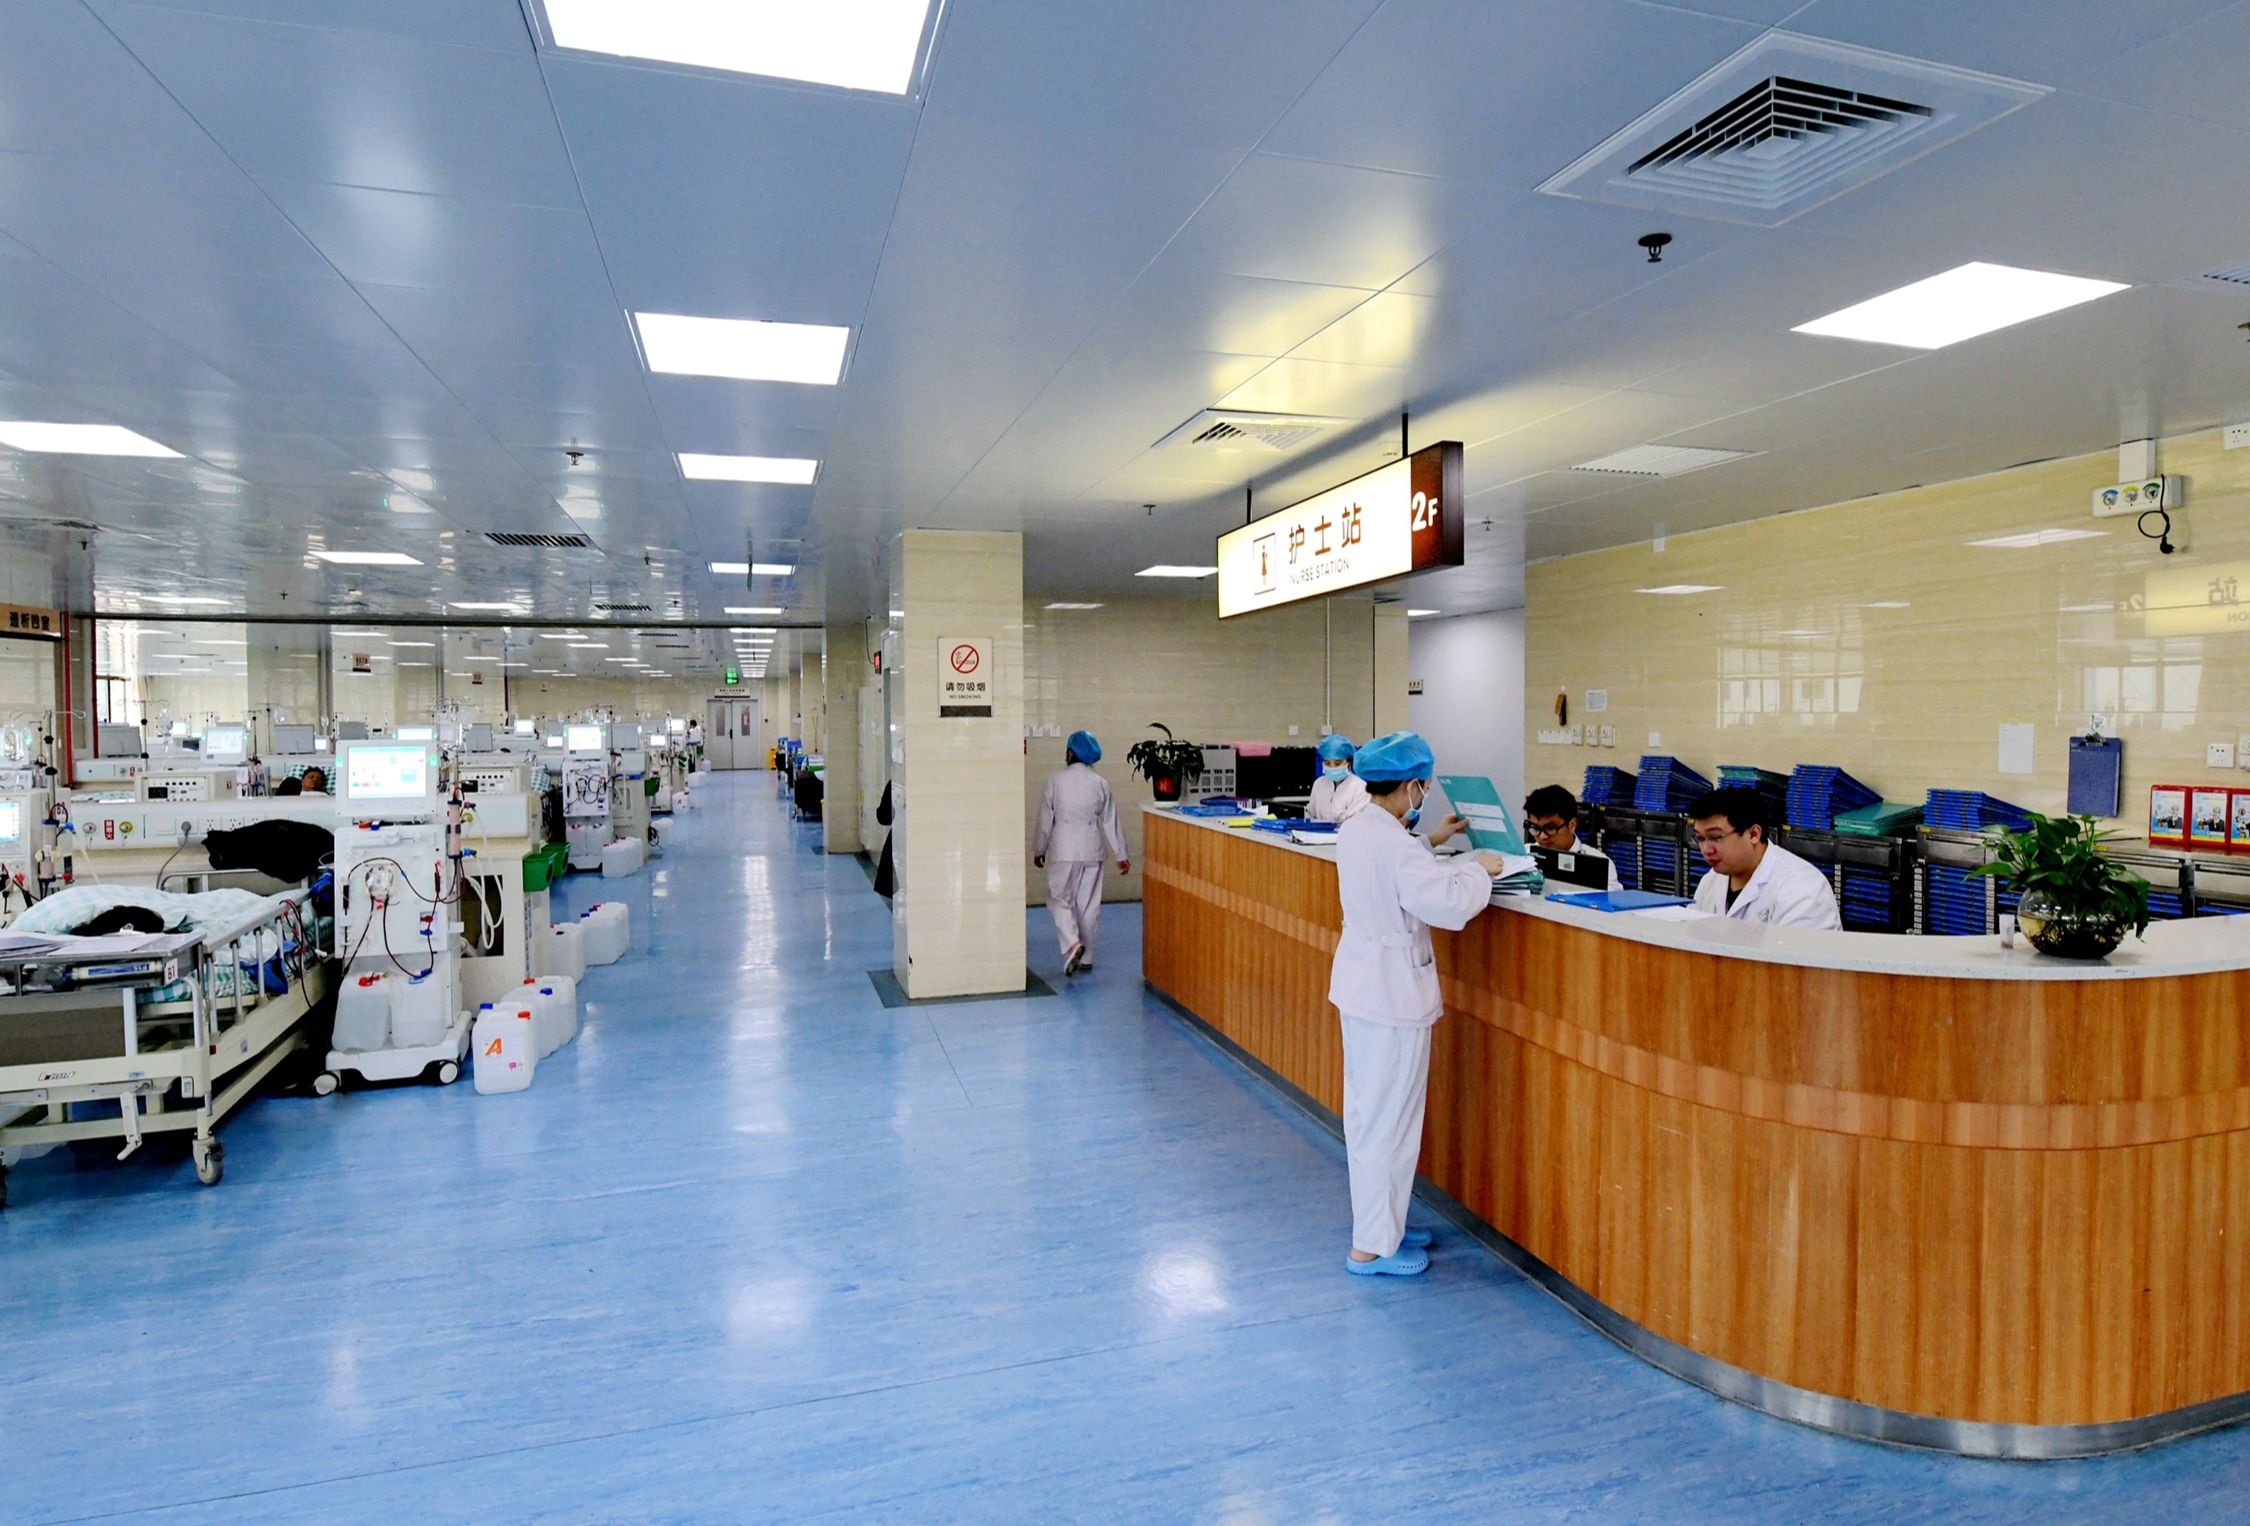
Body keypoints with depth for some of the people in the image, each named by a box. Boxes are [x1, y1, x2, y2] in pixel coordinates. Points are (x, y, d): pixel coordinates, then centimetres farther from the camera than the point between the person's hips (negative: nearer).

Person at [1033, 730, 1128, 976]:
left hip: (1064, 851, -3)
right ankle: (1086, 958, 15)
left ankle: (1072, 943, -16)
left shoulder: (1056, 779, -7)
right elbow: (1110, 822, 5)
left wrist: (1039, 849, 10)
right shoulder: (1100, 783, 3)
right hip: (1092, 851, 3)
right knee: (1089, 904, 10)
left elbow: (1045, 819, -2)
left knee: (1059, 899, 6)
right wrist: (1120, 855, 12)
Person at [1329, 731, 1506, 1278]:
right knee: (1389, 1120, 2)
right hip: (1394, 993, -10)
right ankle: (1372, 1247, 14)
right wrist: (1478, 867, -13)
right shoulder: (1395, 844, -24)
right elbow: (1447, 904, -30)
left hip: (1361, 985, 10)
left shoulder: (1355, 831, 5)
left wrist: (1433, 843, 17)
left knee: (1367, 1113, 19)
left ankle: (1381, 1224, 35)